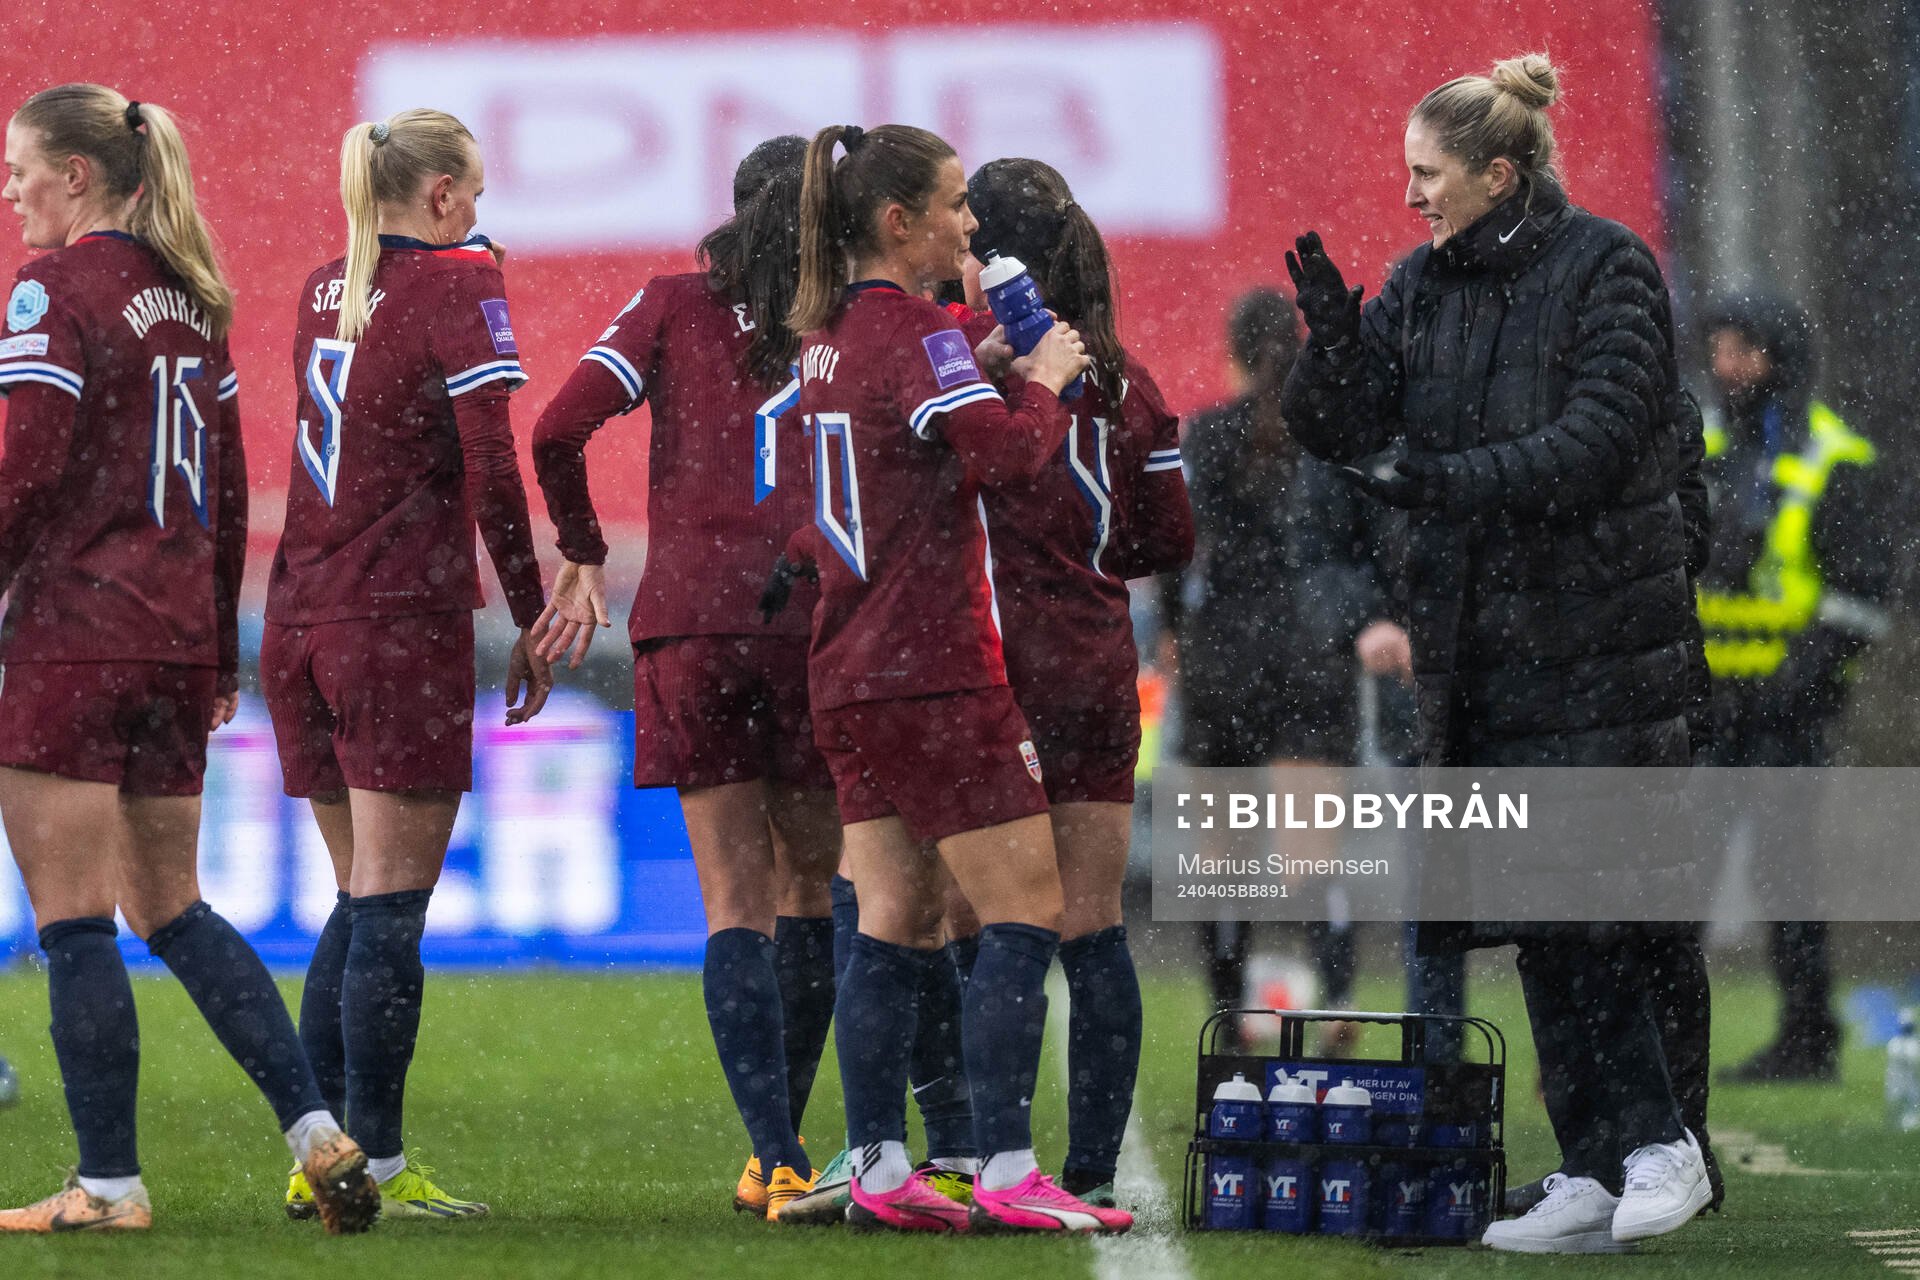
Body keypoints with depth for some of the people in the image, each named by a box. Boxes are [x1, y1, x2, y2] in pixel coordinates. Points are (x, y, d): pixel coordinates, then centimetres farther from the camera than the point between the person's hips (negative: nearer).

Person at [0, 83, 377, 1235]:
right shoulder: (191, 299, 14)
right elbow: (228, 489, 16)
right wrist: (221, 653, 21)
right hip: (177, 633, 8)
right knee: (174, 911, 16)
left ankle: (109, 1183, 0)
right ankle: (320, 1131, 7)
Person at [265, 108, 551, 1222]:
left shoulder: (326, 291, 13)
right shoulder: (457, 286, -8)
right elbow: (490, 467, -13)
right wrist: (533, 618, -5)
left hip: (301, 621, 7)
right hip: (404, 621, -7)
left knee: (358, 898, 14)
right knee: (391, 906, -4)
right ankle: (377, 1166, -5)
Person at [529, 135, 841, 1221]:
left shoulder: (675, 307, 6)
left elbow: (560, 430, -2)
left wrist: (584, 556, 9)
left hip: (690, 618, 1)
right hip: (812, 625, 0)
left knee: (736, 897, 2)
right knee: (810, 882, 14)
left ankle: (778, 1155, -11)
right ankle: (780, 1150, 14)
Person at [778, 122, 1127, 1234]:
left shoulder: (830, 334, 12)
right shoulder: (916, 331, -14)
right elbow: (1006, 455, -25)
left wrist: (986, 371, 10)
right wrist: (1045, 384, -7)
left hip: (852, 672, 9)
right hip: (935, 672, -9)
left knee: (896, 922, 10)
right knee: (1027, 911, -5)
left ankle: (878, 1170, 8)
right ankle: (1009, 1173, -9)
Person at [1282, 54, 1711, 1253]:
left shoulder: (1606, 268, -8)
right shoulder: (1426, 286, 11)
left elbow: (1598, 437, -17)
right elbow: (1334, 427, 6)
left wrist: (1452, 480, -24)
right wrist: (1335, 343, -13)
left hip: (1597, 633, -6)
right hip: (1480, 644, 6)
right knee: (1536, 916, 5)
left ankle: (1661, 1145, -4)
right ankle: (1593, 1178, 8)